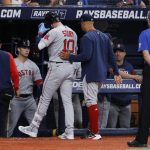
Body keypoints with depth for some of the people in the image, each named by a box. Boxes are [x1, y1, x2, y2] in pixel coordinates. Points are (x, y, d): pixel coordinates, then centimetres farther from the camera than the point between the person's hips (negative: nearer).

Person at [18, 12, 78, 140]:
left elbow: (39, 46, -14)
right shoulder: (73, 33, 11)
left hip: (57, 67, -6)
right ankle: (70, 131, -1)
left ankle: (34, 128, 7)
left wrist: (41, 36, 4)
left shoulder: (54, 32, -11)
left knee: (45, 99, 1)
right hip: (70, 67, 6)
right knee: (67, 100, 6)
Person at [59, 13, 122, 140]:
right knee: (92, 101, 17)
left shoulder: (87, 37, -13)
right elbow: (111, 56, 14)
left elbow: (86, 56, -23)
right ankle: (92, 130, 19)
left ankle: (95, 133, -12)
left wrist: (70, 57, -13)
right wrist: (116, 73, 16)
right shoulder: (104, 36, 13)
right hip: (101, 73, 9)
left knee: (91, 102, -8)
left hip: (90, 74, -9)